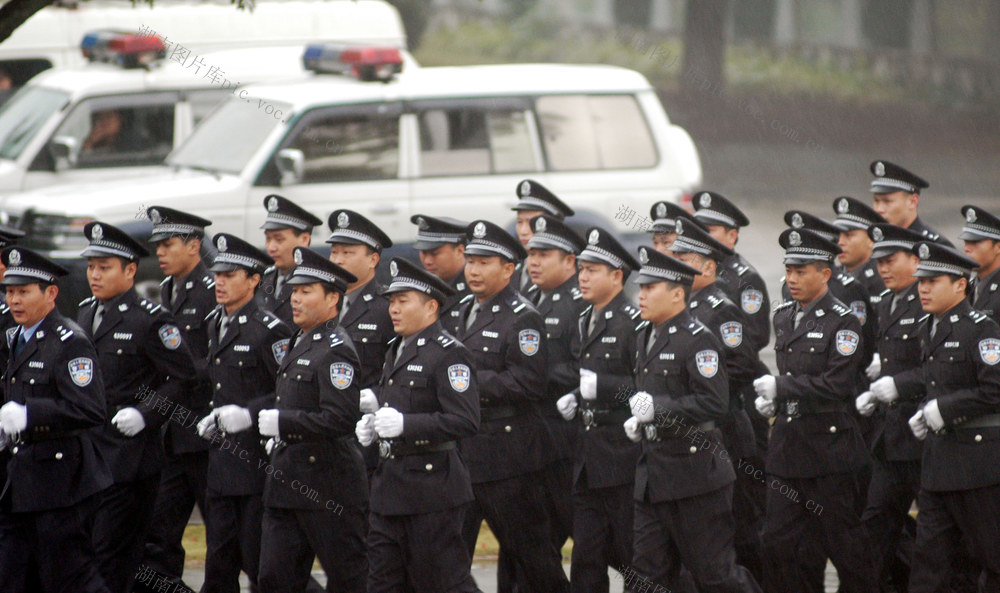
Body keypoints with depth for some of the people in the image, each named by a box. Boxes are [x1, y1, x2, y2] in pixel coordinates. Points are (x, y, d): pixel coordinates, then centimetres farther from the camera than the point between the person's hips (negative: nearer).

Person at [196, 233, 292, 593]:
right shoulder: (214, 326, 14)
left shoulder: (269, 330, -12)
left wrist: (249, 414, -22)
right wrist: (212, 419, 12)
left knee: (259, 562, -4)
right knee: (219, 562, 8)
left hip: (257, 463, -8)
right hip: (222, 463, 8)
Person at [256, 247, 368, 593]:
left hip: (328, 486, -9)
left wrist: (281, 422, -21)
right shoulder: (300, 344, 16)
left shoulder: (336, 350, -15)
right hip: (287, 485, 9)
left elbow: (341, 419, -24)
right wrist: (281, 437, 13)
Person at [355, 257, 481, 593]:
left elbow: (465, 422, -20)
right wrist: (373, 425, 7)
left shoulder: (449, 354, -11)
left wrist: (404, 424, -28)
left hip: (431, 488, -9)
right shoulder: (397, 352, 17)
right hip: (389, 488, 9)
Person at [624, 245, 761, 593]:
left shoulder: (698, 340, -13)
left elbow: (715, 405, -22)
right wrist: (639, 421, 9)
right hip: (654, 472, 8)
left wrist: (658, 408, -25)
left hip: (694, 473, -8)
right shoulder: (645, 337, 14)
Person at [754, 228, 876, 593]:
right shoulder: (783, 317, 13)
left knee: (843, 542, 1)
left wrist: (780, 386, -17)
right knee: (777, 541, 3)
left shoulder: (843, 323, -10)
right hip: (787, 446, 7)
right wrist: (773, 399, 6)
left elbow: (837, 385, -19)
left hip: (829, 445, -7)